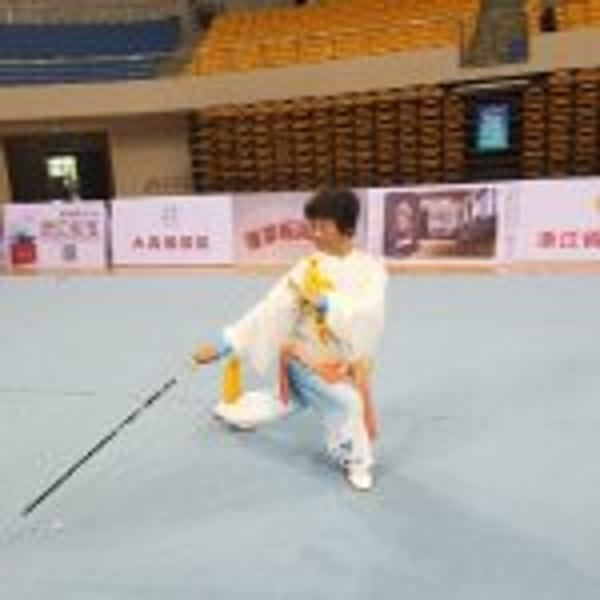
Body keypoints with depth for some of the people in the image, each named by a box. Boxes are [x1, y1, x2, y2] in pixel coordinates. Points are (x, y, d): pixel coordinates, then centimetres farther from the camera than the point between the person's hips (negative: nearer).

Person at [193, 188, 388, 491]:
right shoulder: (308, 267, -12)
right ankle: (356, 460, 9)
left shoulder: (370, 267, -11)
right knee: (347, 403, -23)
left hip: (346, 361, 3)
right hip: (307, 358, -3)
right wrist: (225, 344, -21)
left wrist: (324, 302, -31)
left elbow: (368, 312, -26)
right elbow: (269, 309, -16)